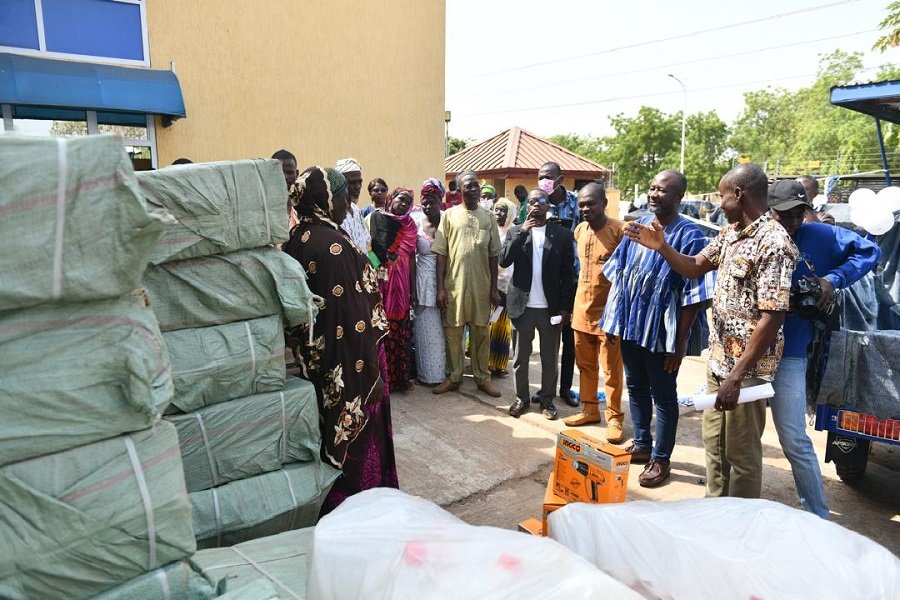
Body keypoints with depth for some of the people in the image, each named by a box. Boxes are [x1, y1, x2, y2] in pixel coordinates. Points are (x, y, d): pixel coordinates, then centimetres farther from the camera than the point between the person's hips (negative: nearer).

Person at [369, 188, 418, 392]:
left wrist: (413, 289, 6)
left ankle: (400, 376, 16)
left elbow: (411, 258, 10)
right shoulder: (376, 218, 1)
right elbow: (368, 249, -8)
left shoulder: (409, 226, 13)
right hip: (380, 281, -4)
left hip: (401, 285, 4)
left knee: (400, 331, 6)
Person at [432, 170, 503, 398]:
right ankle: (453, 377, 20)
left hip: (481, 285, 1)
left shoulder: (488, 217, 6)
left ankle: (483, 377, 21)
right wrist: (440, 287, -7)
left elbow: (493, 255, 7)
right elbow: (441, 253, -1)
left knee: (481, 332, 9)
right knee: (453, 332, 6)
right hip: (454, 284, -1)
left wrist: (494, 287, 3)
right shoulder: (449, 215, 0)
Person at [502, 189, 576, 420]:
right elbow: (503, 260, -10)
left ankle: (547, 399, 24)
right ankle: (521, 398, 25)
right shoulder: (515, 231, 4)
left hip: (551, 308, -1)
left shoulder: (562, 234, 0)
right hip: (522, 306, 1)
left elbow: (568, 274, 0)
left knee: (550, 359, 10)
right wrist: (522, 232, -16)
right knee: (520, 357, 11)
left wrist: (565, 307, -4)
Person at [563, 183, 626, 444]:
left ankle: (614, 417, 15)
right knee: (585, 365, 15)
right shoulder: (579, 230, 7)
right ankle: (590, 409, 29)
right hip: (581, 310, 6)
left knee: (612, 370, 4)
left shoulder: (619, 230, -13)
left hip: (608, 311, -6)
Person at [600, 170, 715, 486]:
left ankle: (661, 459, 23)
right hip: (630, 324, 6)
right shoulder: (638, 225, 4)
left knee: (663, 395, 8)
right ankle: (642, 444, 37)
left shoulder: (689, 236, -14)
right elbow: (618, 274, 12)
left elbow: (693, 296, -15)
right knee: (636, 388, 18)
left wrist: (680, 343, -15)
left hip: (662, 331, -6)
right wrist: (612, 317, 9)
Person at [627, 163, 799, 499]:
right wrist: (661, 246, 2)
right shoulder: (730, 234, 8)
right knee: (713, 443, 20)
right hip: (718, 360, 9)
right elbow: (694, 267, 21)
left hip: (746, 369, -9)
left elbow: (772, 318, -24)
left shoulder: (773, 243, -20)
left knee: (741, 453, 6)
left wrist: (737, 375, -24)